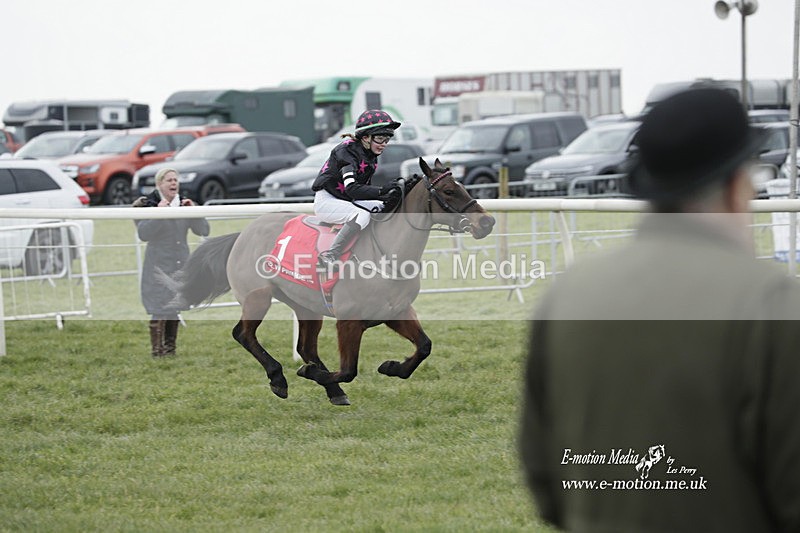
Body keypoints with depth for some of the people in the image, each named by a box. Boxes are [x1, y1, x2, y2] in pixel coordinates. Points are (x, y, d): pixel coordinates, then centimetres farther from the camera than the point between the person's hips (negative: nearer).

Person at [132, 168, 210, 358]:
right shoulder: (148, 205, -5)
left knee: (176, 308, 9)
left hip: (181, 265, 5)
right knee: (159, 309, -11)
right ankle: (156, 349, -9)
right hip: (159, 265, -5)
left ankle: (170, 348, 17)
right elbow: (143, 233, -19)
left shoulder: (184, 205, 9)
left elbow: (203, 231, 5)